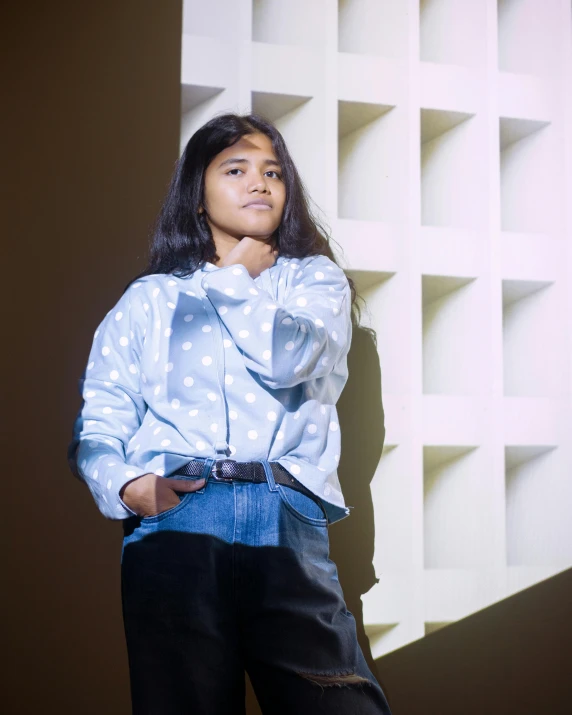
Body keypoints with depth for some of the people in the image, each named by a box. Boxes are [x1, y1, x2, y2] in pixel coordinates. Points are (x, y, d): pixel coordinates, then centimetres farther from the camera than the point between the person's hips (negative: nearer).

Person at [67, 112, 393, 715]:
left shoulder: (314, 278, 18)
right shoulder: (148, 299, 17)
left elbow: (287, 358, -5)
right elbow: (97, 425, 8)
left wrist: (234, 279, 10)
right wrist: (127, 487, -12)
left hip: (287, 524, 0)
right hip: (174, 523, 0)